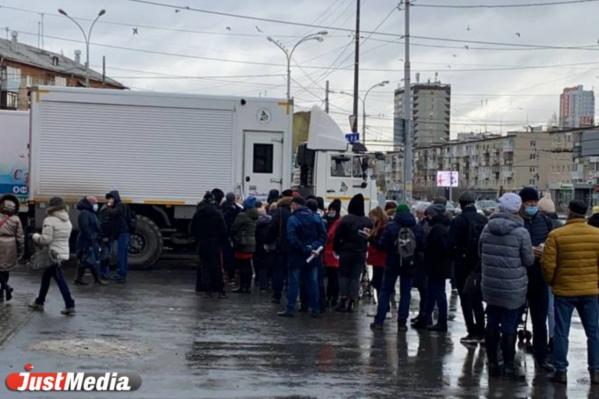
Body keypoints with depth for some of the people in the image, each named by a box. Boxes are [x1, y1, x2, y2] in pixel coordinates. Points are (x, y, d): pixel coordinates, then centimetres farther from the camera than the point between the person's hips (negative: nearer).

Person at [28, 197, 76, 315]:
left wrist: (35, 237, -1)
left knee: (60, 280, -3)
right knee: (46, 276, 19)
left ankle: (70, 306, -2)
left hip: (53, 254, -8)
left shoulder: (50, 220, -15)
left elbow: (46, 239, -19)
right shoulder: (67, 221, 10)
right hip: (64, 252, 8)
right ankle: (39, 302, 27)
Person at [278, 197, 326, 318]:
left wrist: (305, 250, -18)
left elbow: (292, 239, -20)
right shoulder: (316, 217, 4)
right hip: (313, 257, 4)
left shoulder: (293, 219, -11)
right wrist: (315, 247, -9)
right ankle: (315, 309, 11)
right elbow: (323, 235, -2)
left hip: (297, 256, -4)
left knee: (293, 282, 3)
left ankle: (290, 309, 2)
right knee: (313, 282, 10)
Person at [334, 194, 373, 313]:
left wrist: (336, 249, -1)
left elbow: (338, 236, -11)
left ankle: (343, 301, 2)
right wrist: (364, 249, 12)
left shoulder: (346, 219, -11)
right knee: (356, 277, 8)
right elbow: (370, 237, 6)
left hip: (347, 252, -3)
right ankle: (351, 303, 6)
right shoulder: (368, 221, 2)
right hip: (361, 253, 3)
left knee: (344, 276, 7)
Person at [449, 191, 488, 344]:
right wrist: (482, 256, 12)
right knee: (477, 299, 15)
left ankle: (472, 333, 0)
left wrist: (456, 257, 5)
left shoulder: (458, 221, -13)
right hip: (480, 265, 5)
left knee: (466, 299, 2)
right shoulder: (483, 220, 1)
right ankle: (481, 332, 17)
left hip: (463, 264, -5)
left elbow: (452, 244, -13)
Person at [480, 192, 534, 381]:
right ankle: (509, 365, 11)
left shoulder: (487, 229, -2)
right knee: (509, 327, 4)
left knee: (492, 325, 13)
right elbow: (529, 261, -8)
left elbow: (480, 254, 10)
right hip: (513, 289, -4)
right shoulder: (521, 233, -16)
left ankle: (492, 363, 22)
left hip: (490, 286, 4)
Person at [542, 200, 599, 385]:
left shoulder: (556, 235, -12)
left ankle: (561, 371, 10)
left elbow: (548, 264, -10)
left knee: (561, 333, 8)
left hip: (564, 291, -2)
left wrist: (551, 282, 8)